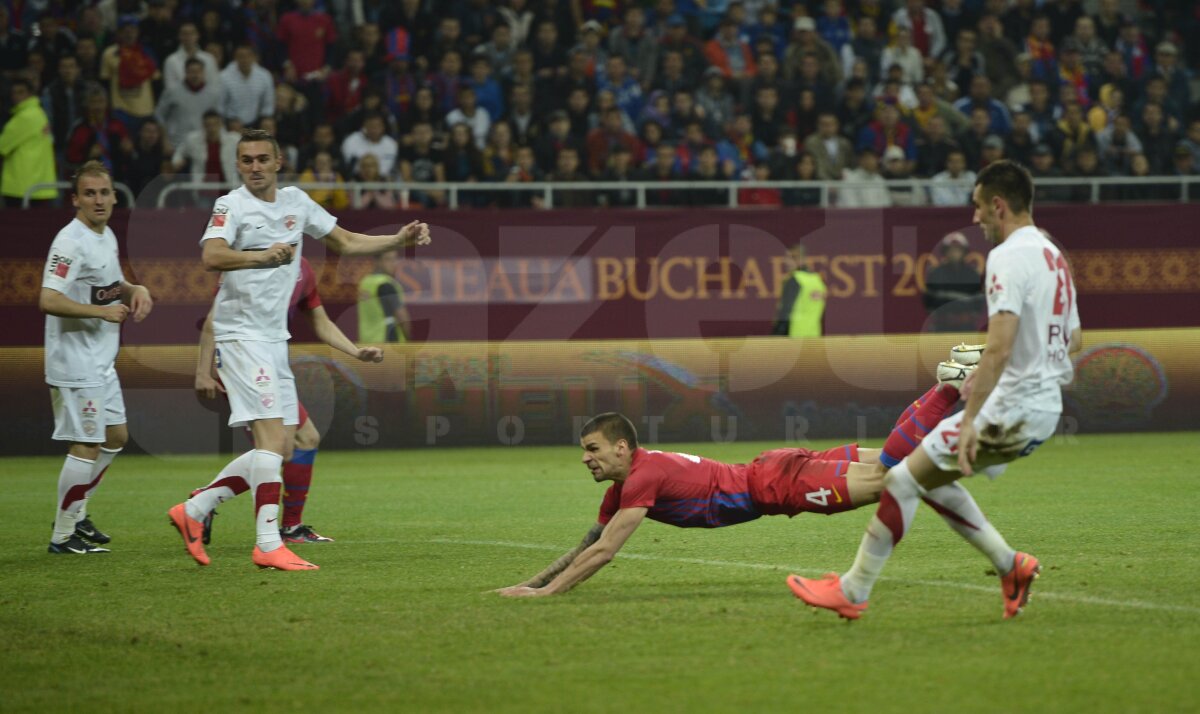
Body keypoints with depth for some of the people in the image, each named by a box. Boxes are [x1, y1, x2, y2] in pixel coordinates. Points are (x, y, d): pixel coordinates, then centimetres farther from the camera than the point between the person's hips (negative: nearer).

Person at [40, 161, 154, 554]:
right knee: (87, 445, -8)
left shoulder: (107, 236, 11)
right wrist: (102, 311, -25)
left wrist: (135, 290, 6)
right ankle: (63, 535, 1)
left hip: (102, 361, 10)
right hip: (75, 363, -10)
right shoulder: (70, 242, -19)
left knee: (116, 436, 17)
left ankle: (74, 512, 29)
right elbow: (48, 300, -27)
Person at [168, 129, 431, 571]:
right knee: (272, 437, -17)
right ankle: (268, 544, -18)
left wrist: (400, 240, 8)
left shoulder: (296, 202, 12)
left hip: (275, 339, 8)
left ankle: (194, 509, 15)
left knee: (278, 448, 7)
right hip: (241, 335, -8)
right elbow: (212, 256, -28)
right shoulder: (231, 206, -9)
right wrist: (263, 256, -45)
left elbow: (346, 243, 21)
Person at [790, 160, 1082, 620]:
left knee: (903, 479, -3)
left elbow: (1000, 346, -26)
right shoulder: (1054, 256, 14)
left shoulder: (1008, 257, -16)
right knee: (932, 477, 19)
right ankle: (1010, 565, 16)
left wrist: (970, 419, -27)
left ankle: (852, 592, 2)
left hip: (1010, 410, -9)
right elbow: (1073, 341, 24)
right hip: (1046, 409, 9)